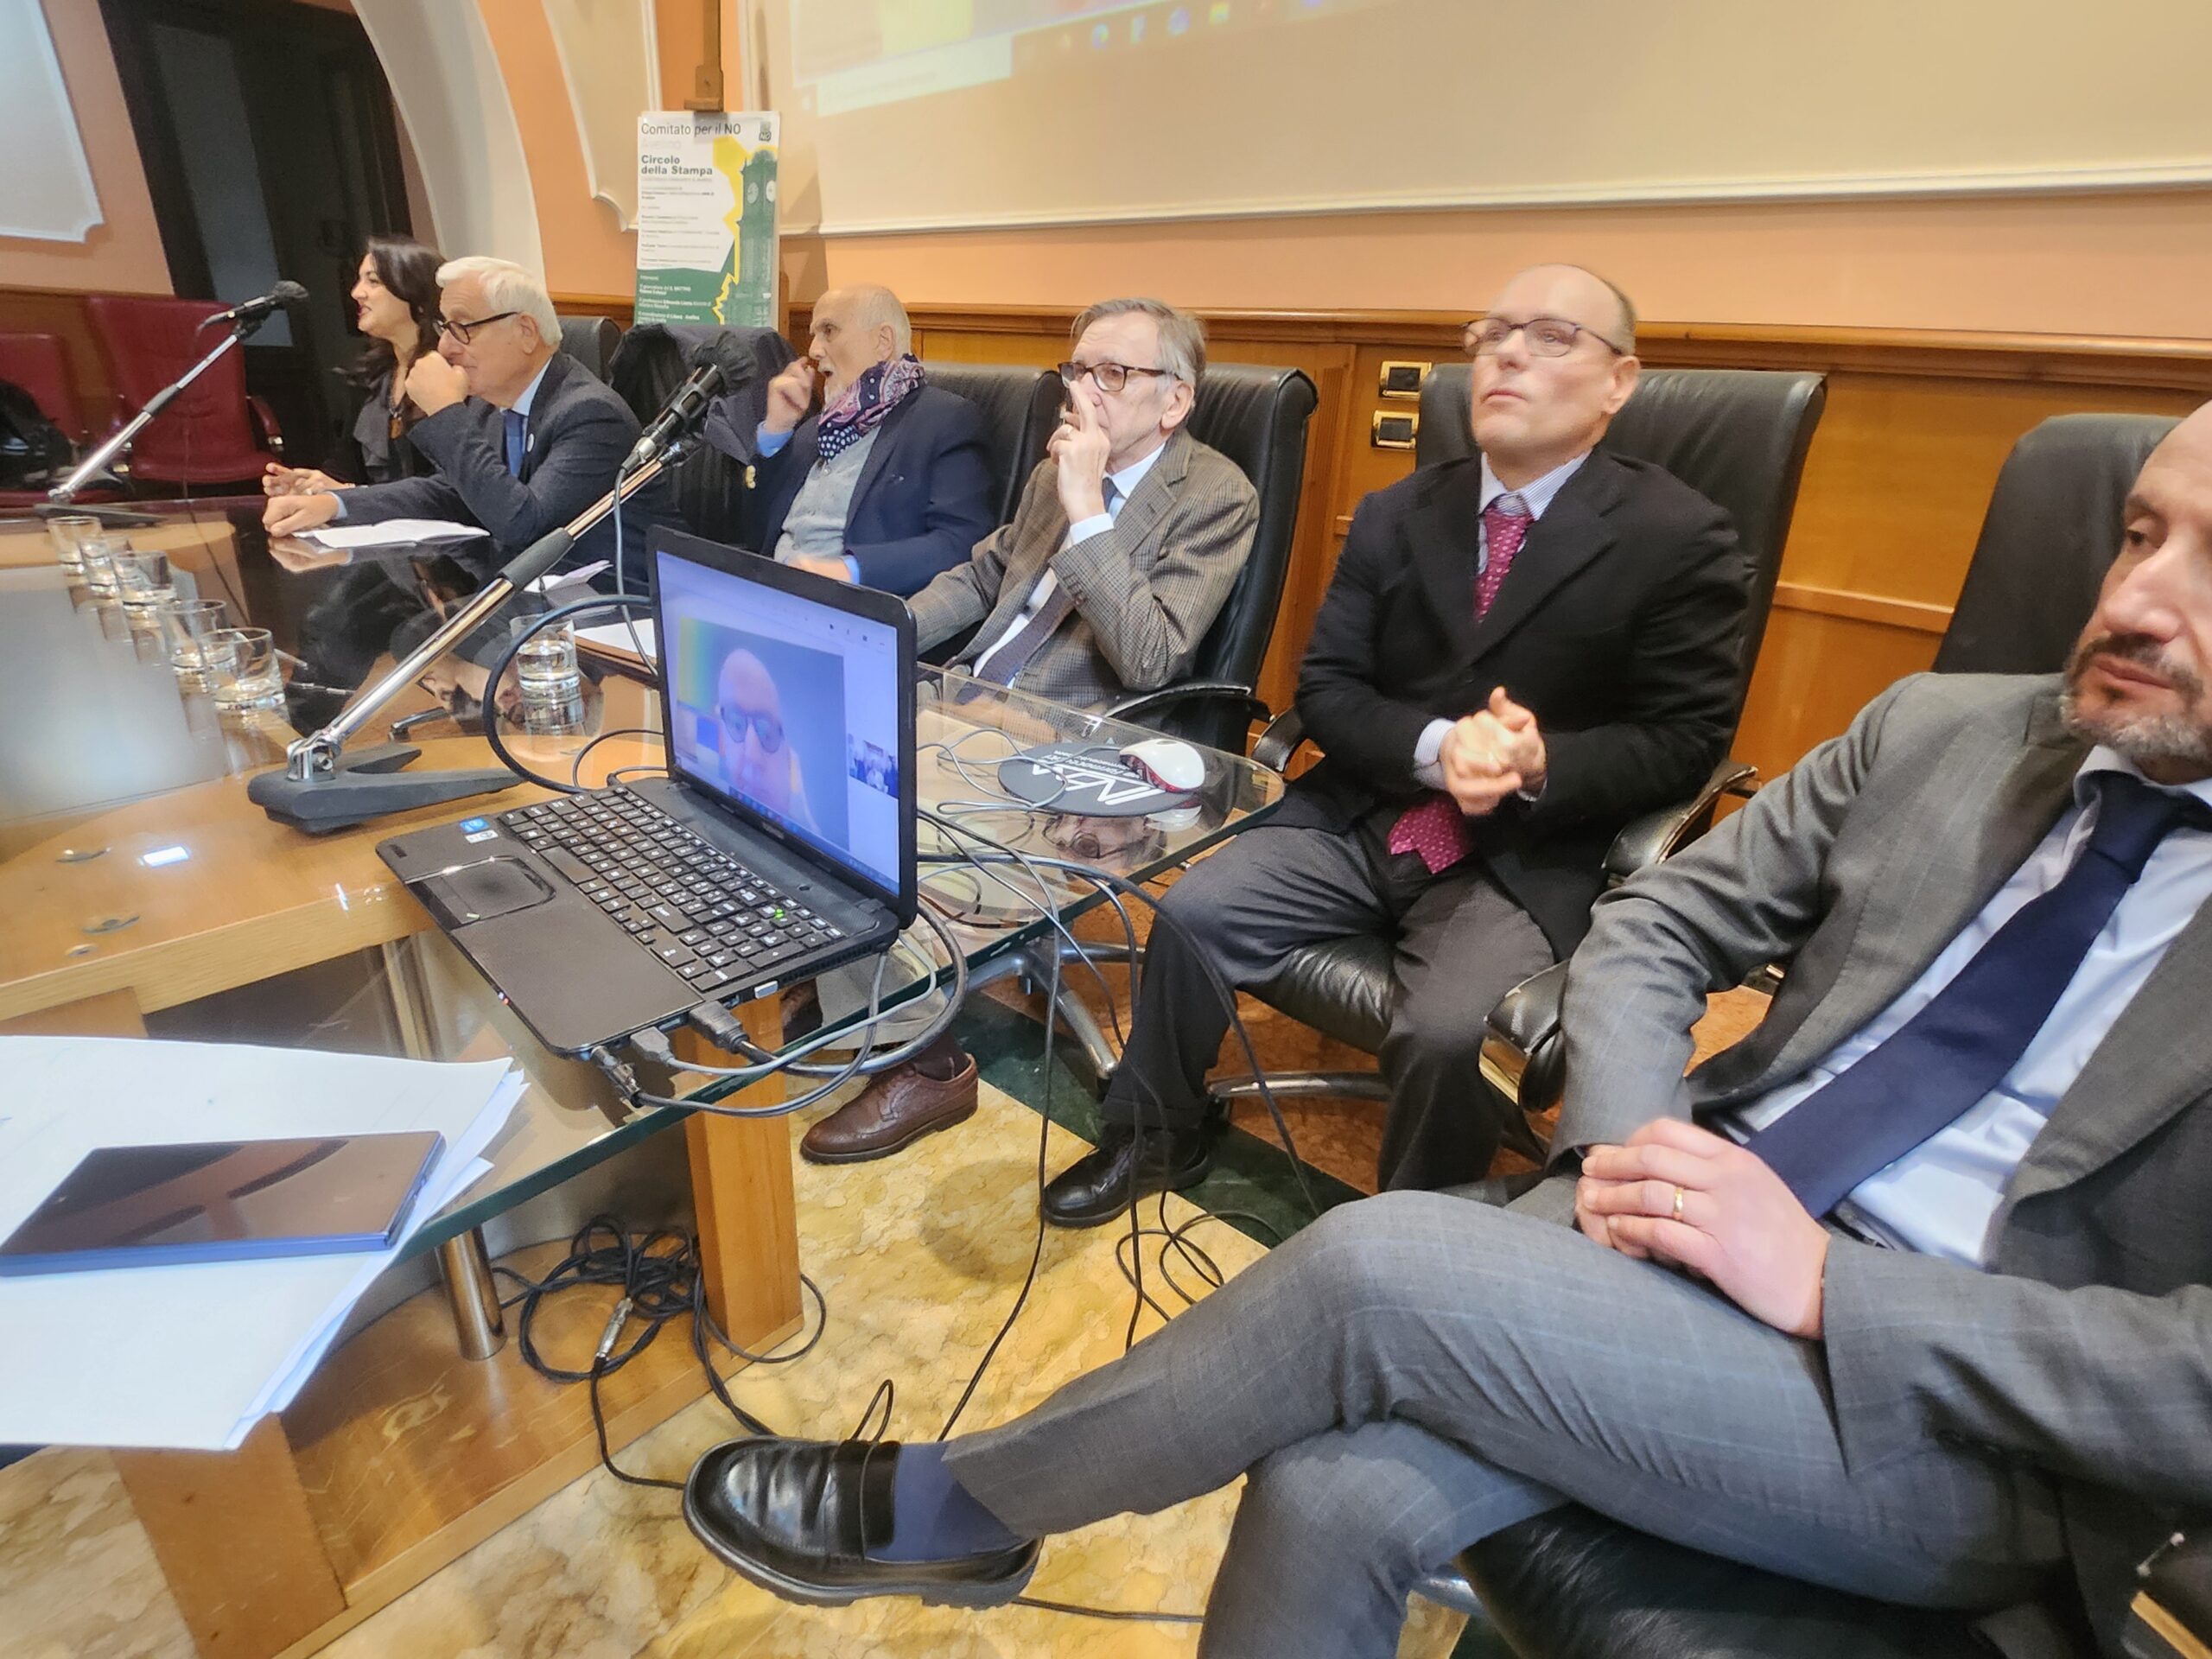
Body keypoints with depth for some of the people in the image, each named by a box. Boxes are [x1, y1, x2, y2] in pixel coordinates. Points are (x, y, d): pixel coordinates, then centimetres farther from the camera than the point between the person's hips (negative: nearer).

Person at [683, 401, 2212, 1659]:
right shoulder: (1942, 729, 7)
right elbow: (1652, 925, 7)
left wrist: (1822, 1279, -21)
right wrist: (1627, 1141, -11)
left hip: (1951, 1409, -3)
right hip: (1700, 1224, 4)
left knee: (1384, 1263, -25)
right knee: (1336, 1493, -20)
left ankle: (948, 1510, -1)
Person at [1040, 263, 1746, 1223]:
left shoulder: (1678, 538, -4)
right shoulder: (1395, 516, 8)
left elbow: (1685, 739, -5)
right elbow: (1326, 688, 2)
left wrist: (1539, 762, -24)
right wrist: (1436, 747, -18)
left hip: (1528, 858, -3)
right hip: (1363, 818, 4)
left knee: (1448, 1032, -28)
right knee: (1194, 911, -12)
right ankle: (1154, 1137, 14)